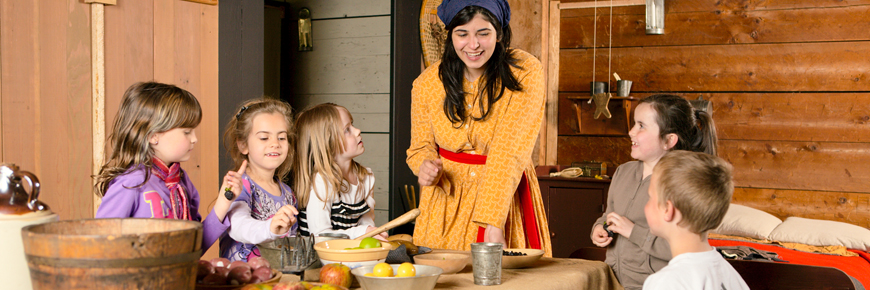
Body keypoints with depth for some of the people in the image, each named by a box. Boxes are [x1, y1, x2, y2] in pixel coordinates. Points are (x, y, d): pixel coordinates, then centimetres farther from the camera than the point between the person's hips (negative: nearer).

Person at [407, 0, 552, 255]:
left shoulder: (525, 72, -15)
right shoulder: (427, 83, -5)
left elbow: (510, 151, -23)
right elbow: (421, 147, 8)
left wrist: (493, 222, -32)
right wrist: (426, 167, -17)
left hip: (506, 194, -2)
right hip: (446, 202, 2)